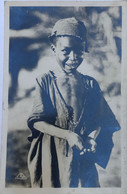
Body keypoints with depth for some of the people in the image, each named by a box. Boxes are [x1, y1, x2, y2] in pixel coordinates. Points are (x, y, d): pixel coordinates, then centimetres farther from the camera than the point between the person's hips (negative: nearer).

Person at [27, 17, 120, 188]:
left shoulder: (90, 84, 2)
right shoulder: (44, 81, -5)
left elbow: (101, 120, 3)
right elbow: (36, 121, -10)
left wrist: (93, 138, -17)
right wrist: (68, 135, -19)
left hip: (83, 155, 2)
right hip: (51, 155, -1)